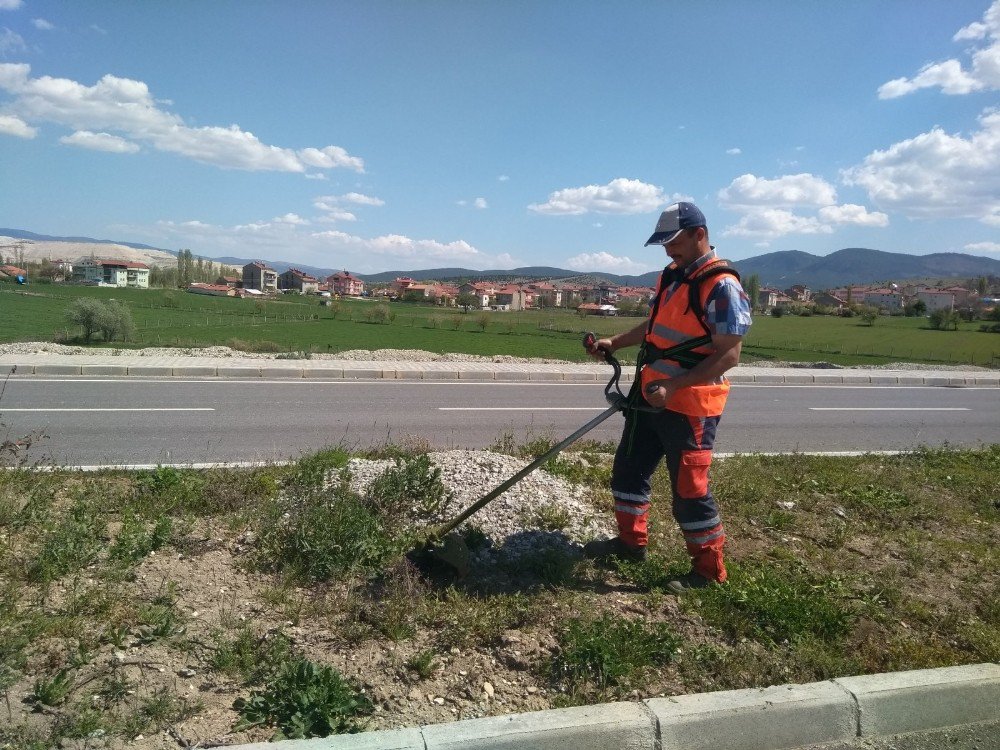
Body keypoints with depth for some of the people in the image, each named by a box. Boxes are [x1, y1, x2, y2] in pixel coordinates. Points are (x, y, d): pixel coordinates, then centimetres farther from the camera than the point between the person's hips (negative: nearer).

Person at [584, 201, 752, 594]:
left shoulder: (721, 286, -18)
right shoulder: (673, 275, 10)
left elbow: (728, 355, -22)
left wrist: (673, 386, -27)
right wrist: (614, 342, 10)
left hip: (688, 405, -9)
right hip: (650, 396, 9)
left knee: (689, 489, 0)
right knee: (628, 469, 18)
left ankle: (709, 570, 18)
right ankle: (631, 542, 37)